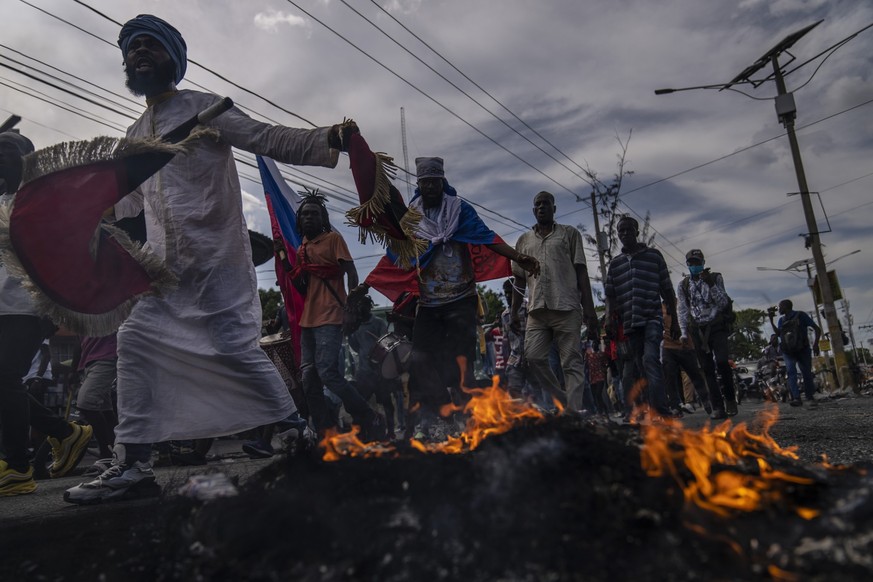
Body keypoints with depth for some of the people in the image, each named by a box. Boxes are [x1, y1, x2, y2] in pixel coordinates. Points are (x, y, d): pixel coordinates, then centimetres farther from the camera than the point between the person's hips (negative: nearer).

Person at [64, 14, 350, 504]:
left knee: (234, 345, -14)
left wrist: (329, 139, -24)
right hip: (165, 262, 7)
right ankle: (133, 463, 8)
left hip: (217, 254, -7)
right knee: (135, 340, 2)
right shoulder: (135, 135, 21)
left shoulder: (204, 108, 1)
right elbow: (127, 202, 28)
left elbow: (270, 140, -11)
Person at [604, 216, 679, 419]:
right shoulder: (615, 263, 15)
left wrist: (674, 320, 7)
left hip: (652, 318, -3)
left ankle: (659, 407, -25)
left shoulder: (654, 255, 10)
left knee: (650, 359, -21)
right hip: (628, 322, 3)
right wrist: (609, 317, -7)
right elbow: (610, 295, 12)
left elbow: (667, 290, 10)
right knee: (633, 367, 4)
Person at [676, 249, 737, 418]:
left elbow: (723, 303, -3)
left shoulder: (715, 278, 6)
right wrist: (684, 333, -1)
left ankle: (729, 397, 3)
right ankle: (717, 406, 3)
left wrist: (711, 284, -15)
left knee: (722, 362, -18)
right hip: (698, 330, 2)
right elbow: (683, 311, 8)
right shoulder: (683, 285, 10)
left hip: (716, 327, -2)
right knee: (707, 369, -1)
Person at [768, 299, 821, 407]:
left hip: (802, 350, -2)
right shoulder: (781, 320, 15)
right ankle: (796, 398, -29)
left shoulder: (801, 315, 1)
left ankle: (810, 398, 11)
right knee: (791, 371, -17)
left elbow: (817, 329, -1)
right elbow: (778, 333, -1)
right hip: (788, 351, 2)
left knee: (807, 373, -4)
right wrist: (771, 320, -7)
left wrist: (815, 344, -13)